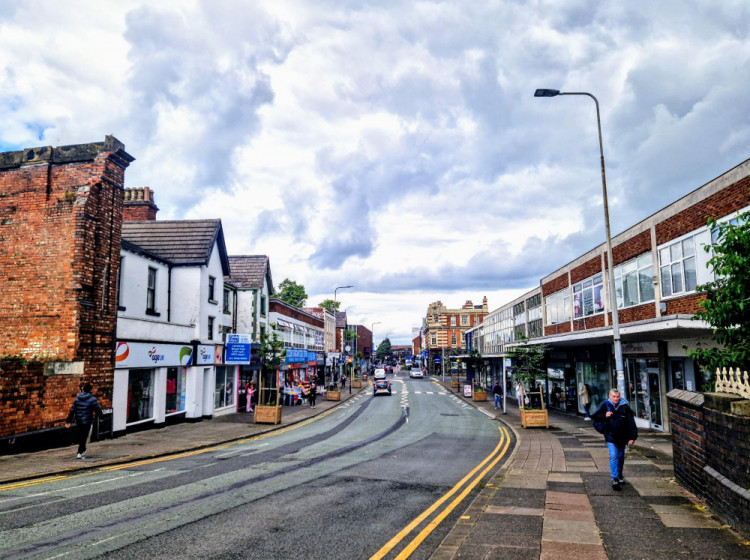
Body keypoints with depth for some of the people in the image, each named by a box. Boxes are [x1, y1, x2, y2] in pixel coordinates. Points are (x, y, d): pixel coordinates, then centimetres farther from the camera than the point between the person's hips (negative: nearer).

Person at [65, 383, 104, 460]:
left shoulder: (77, 398, 6)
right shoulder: (92, 399, -10)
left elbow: (72, 410, 8)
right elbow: (97, 410, -6)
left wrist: (68, 421, 12)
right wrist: (101, 416, 11)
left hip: (78, 421, 6)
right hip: (87, 421, -6)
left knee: (80, 436, 19)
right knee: (84, 437, 0)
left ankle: (83, 450, 30)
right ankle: (80, 453, -2)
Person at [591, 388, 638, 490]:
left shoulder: (625, 407, -1)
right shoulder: (605, 405, -2)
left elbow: (631, 423, 0)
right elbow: (595, 417, 3)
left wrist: (632, 437, -5)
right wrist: (604, 416, -15)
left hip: (622, 437, 2)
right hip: (610, 436, -2)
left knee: (621, 457, 15)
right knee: (613, 456, -13)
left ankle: (619, 476, 36)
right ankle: (614, 479, -15)